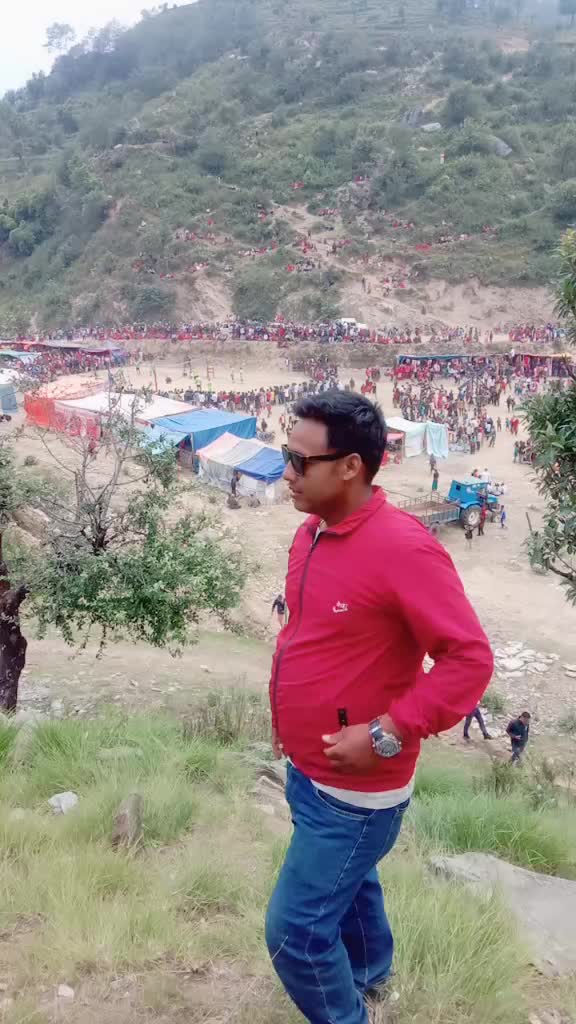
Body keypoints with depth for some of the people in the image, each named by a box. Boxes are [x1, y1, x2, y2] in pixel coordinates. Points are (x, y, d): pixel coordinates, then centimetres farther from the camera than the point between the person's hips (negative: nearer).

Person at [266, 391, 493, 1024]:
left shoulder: (403, 549, -26)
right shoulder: (311, 534, 0)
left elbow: (470, 659, -25)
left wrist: (387, 735, -26)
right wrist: (283, 716, 12)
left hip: (354, 790, -8)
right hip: (307, 772, 8)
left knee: (294, 929, 1)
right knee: (348, 882, 30)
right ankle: (369, 971, 57)